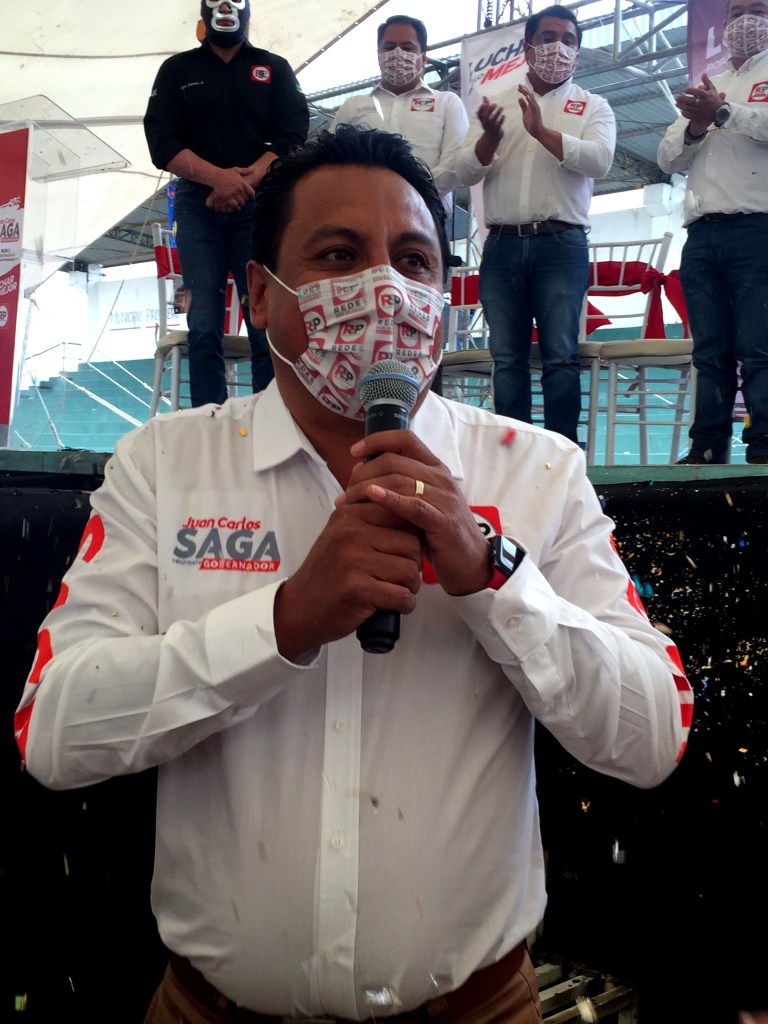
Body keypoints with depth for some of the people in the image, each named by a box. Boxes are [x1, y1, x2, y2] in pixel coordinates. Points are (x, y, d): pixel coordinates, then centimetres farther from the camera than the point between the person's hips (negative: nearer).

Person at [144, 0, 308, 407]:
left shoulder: (275, 69, 15)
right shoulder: (177, 69, 15)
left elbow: (292, 138, 2)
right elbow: (162, 142, 3)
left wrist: (246, 181, -14)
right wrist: (219, 177, -13)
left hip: (259, 205, 0)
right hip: (198, 206, 1)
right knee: (203, 326, -5)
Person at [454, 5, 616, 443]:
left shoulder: (593, 107, 11)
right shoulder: (498, 104, 17)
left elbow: (599, 160, -8)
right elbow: (467, 171, 6)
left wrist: (542, 131, -18)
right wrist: (490, 138, -14)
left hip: (561, 244, -2)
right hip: (503, 245, 2)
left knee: (560, 355, -8)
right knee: (507, 358, 0)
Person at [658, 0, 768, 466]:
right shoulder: (704, 87, 27)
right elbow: (669, 158, 18)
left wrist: (723, 112, -13)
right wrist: (695, 128, 0)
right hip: (701, 235, 5)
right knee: (710, 353, 3)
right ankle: (707, 450, 3)